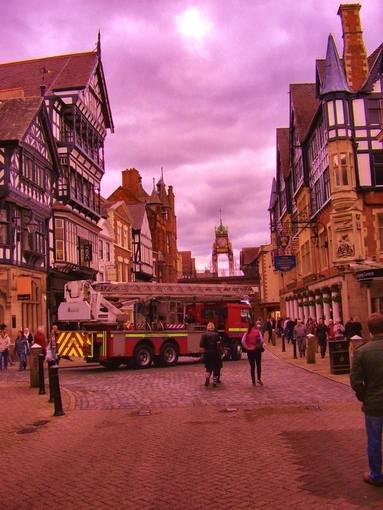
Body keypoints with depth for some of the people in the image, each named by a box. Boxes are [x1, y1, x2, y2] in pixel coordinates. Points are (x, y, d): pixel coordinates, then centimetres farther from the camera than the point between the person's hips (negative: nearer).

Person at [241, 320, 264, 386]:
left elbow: (243, 341, -14)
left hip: (250, 351, 1)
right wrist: (261, 346, 4)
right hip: (257, 350, -1)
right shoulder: (258, 332, -4)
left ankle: (253, 381, 9)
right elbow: (261, 340, -12)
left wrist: (247, 347, -7)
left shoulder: (246, 334, -1)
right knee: (259, 365, 15)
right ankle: (259, 379, 5)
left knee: (252, 366, 8)